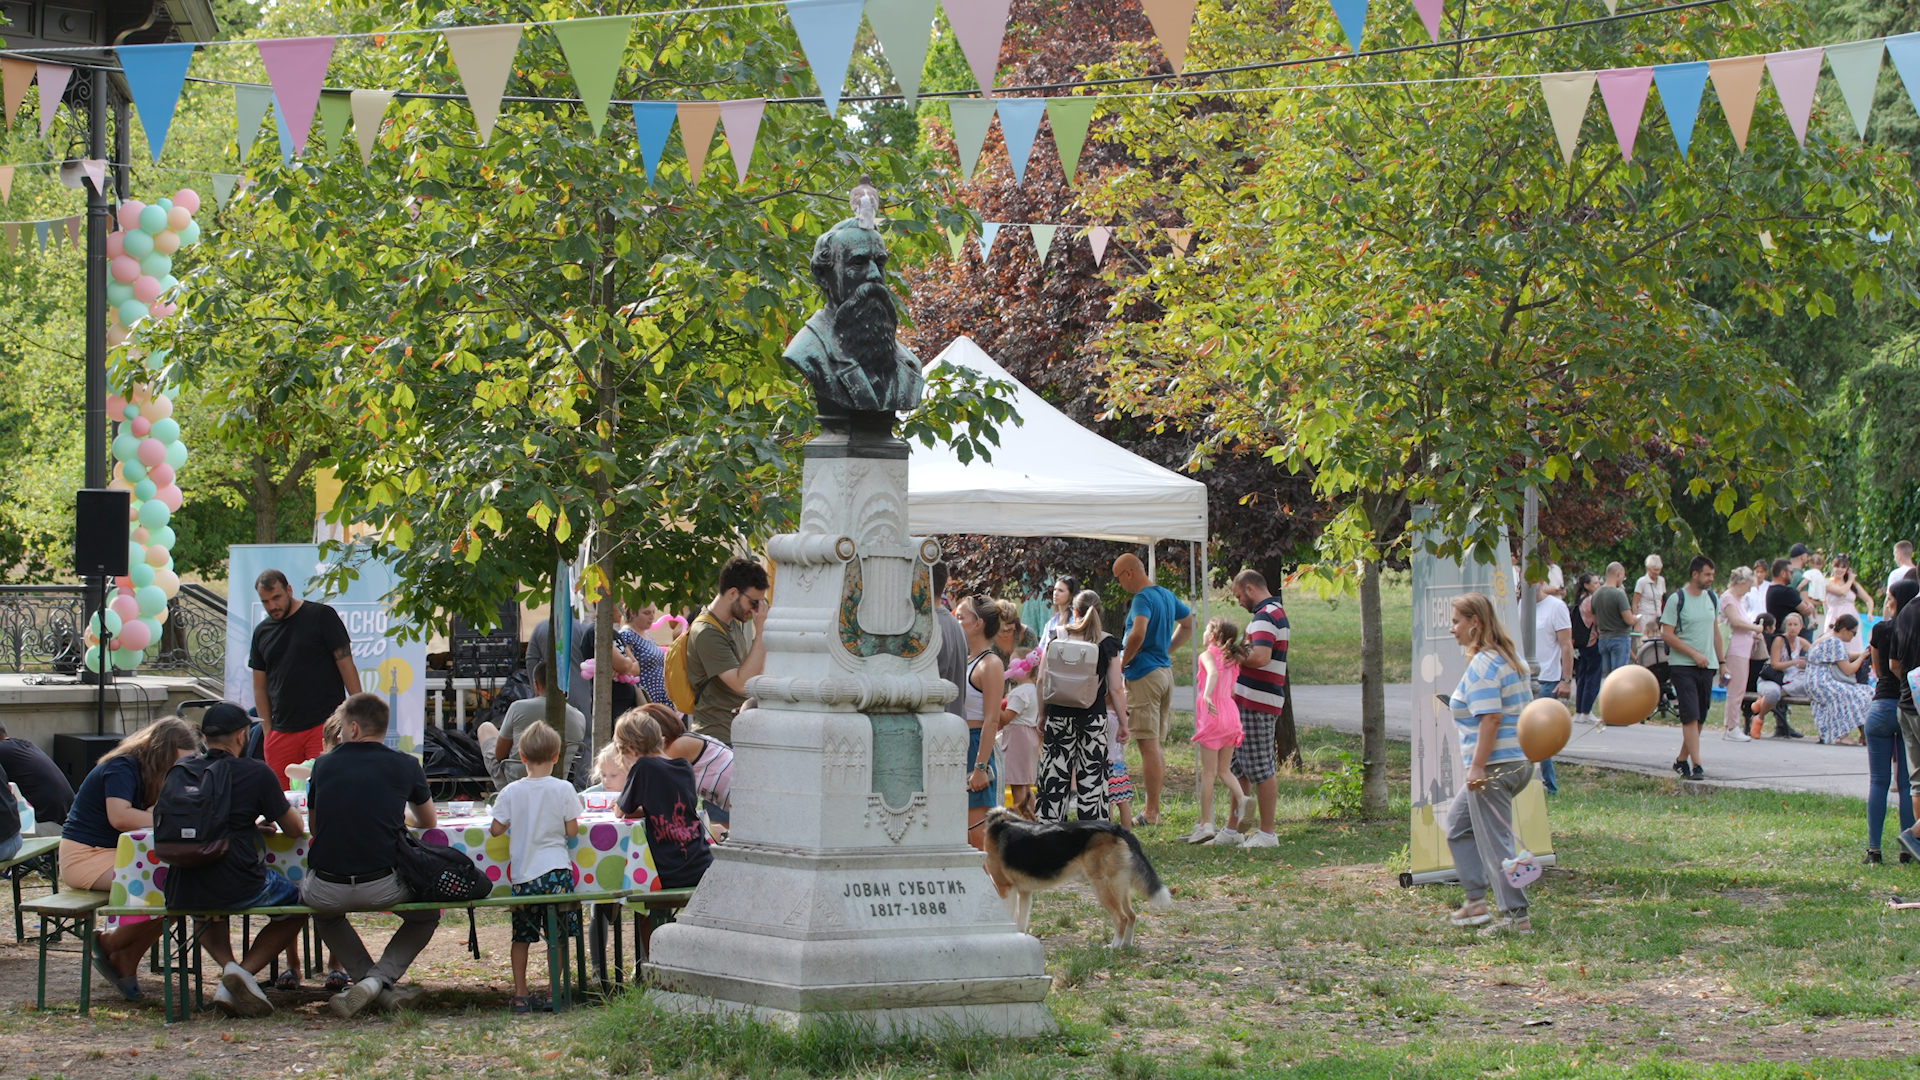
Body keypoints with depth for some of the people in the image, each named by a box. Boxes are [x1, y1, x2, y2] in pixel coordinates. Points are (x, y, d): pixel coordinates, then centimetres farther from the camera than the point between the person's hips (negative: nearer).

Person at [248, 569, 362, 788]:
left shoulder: (321, 616, 1)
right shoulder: (262, 632, 15)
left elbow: (345, 664, 0)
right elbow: (260, 687, 18)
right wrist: (267, 730, 10)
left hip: (324, 725, -4)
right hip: (282, 732, 5)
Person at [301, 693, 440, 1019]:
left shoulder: (324, 765, 8)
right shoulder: (405, 766, 5)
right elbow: (429, 822, 24)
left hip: (326, 891, 1)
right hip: (382, 887, -1)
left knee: (325, 913, 38)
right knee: (427, 914, 30)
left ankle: (373, 983, 20)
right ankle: (380, 978, 6)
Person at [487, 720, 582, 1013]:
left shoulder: (511, 792, -3)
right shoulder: (563, 790, -6)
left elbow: (496, 830, 0)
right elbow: (572, 831, -3)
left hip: (522, 873, 1)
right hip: (556, 871, -1)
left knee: (522, 935, 11)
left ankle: (520, 994, 10)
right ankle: (553, 992, 7)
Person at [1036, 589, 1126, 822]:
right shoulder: (1107, 643, -3)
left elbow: (1042, 681, 0)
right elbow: (1116, 689, -3)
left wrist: (1042, 716, 9)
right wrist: (1123, 723, 5)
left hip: (1058, 714, 1)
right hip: (1093, 716, -1)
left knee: (1054, 777, 6)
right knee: (1092, 780, 4)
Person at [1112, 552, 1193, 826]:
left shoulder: (1142, 598, -14)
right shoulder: (1166, 595, 13)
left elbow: (1138, 633, -31)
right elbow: (1189, 624, 27)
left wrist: (1123, 662, -16)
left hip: (1144, 674, -9)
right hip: (1165, 670, 9)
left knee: (1148, 745, -7)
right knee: (1155, 746, 14)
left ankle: (1151, 812, -6)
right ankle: (1153, 808, 17)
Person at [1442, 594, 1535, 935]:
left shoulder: (1482, 664, -16)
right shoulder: (1510, 658, 14)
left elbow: (1490, 718, -24)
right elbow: (1526, 709, 19)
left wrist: (1477, 767, -24)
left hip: (1494, 766, -11)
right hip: (1520, 761, 11)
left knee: (1494, 842, -4)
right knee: (1458, 824, 21)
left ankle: (1516, 916, -3)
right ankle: (1475, 901, 19)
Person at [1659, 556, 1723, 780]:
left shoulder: (1712, 598, 12)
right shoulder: (1676, 600, -8)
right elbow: (1667, 634, -11)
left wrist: (1722, 661, 15)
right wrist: (1694, 654, -15)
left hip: (1706, 667, 6)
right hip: (1683, 666, -6)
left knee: (1700, 718, 7)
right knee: (1690, 717, -12)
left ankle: (1682, 760, 19)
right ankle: (1696, 767, -16)